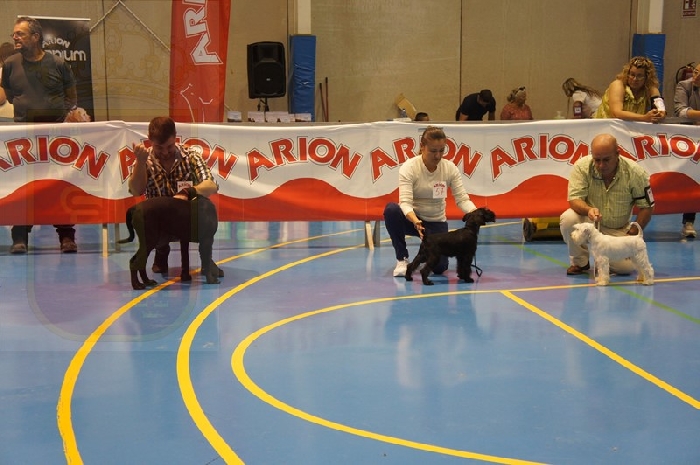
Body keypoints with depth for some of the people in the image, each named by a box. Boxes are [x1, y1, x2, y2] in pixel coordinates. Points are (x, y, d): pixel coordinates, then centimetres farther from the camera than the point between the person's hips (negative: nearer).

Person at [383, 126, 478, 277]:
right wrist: (415, 221, -49)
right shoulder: (409, 168, -19)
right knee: (391, 209, -35)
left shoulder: (450, 168, -10)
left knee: (439, 267, -19)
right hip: (412, 219, -1)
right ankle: (402, 259, -14)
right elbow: (405, 202, -29)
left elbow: (462, 198, -12)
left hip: (436, 222, 1)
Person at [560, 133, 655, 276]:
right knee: (568, 218, -33)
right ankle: (580, 262, -5)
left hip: (619, 230, 0)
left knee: (626, 267, -22)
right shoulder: (582, 167, -17)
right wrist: (588, 210, -42)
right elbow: (574, 199, -19)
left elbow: (646, 207, -7)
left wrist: (631, 235, -13)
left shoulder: (635, 173, -15)